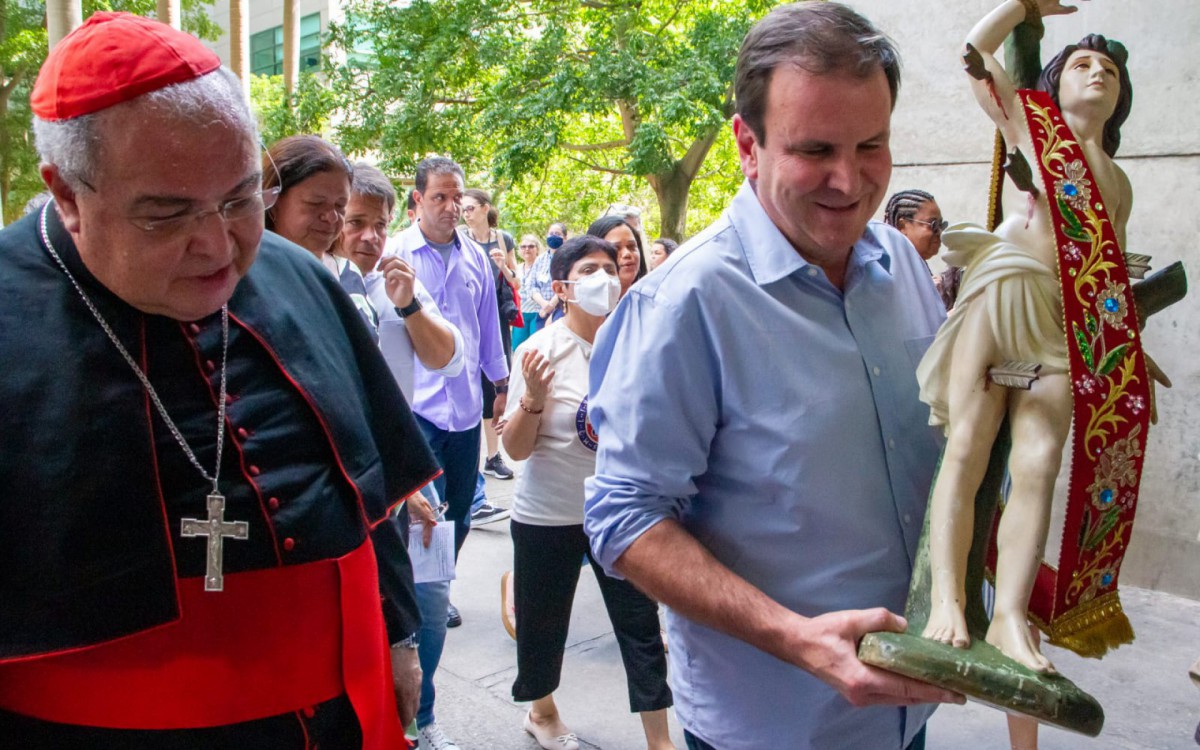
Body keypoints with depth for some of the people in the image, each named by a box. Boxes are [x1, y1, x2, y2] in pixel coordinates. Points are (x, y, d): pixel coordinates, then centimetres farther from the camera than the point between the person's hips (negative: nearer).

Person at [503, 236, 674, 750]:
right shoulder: (541, 350, -11)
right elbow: (516, 449, -11)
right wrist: (533, 397, -26)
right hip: (548, 515, -2)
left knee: (641, 622, 4)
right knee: (543, 621, 15)